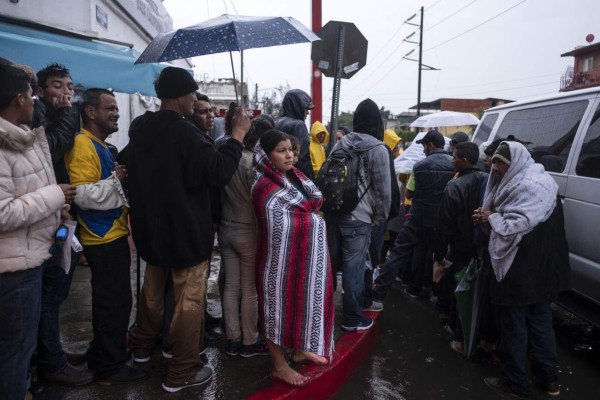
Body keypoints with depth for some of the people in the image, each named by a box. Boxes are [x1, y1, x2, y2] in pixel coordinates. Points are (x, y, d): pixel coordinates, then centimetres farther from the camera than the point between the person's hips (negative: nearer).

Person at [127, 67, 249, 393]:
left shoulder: (139, 127, 3)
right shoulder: (185, 132, -22)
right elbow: (219, 172, -22)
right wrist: (238, 134, -15)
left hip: (150, 226, 8)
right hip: (185, 230, -8)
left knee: (152, 290, 25)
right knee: (189, 301, 4)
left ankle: (142, 347, 43)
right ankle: (182, 373, 14)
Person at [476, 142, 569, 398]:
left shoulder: (529, 187, -21)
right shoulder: (523, 182, 12)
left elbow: (515, 228, -26)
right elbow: (508, 222, 15)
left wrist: (491, 218, -12)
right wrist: (488, 218, -1)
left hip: (522, 272, -10)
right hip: (540, 270, 10)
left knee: (514, 326, 4)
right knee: (540, 322, 18)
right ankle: (549, 379, 32)